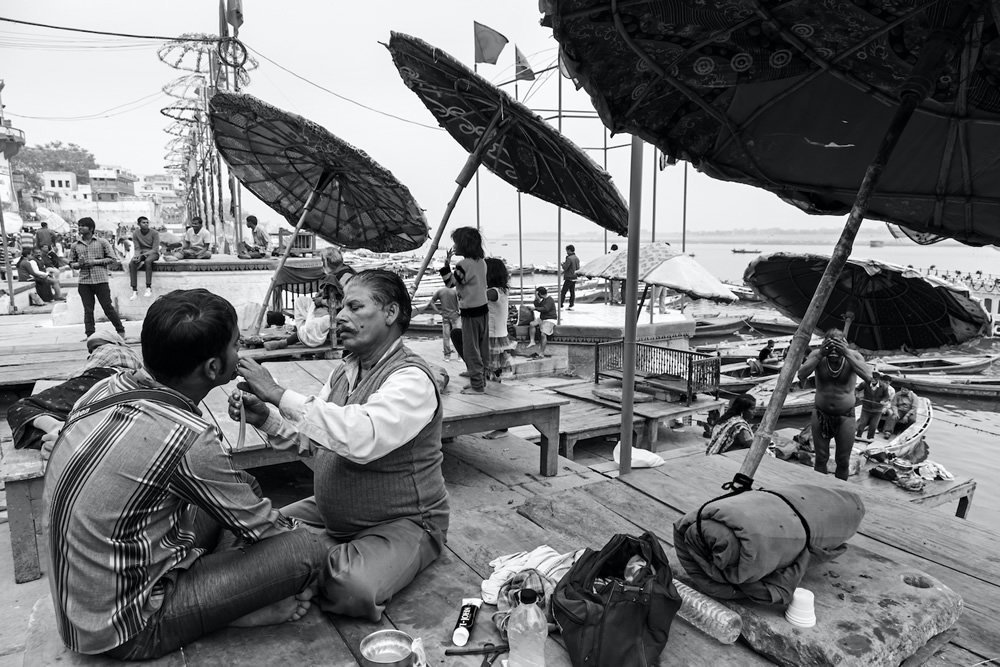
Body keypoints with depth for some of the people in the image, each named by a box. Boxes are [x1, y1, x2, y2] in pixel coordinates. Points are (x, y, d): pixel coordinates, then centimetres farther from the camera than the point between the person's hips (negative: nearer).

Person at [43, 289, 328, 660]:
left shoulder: (110, 387, -6)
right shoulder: (187, 438, -29)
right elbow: (258, 525, -13)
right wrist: (297, 528, 7)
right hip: (127, 632, -8)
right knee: (309, 549, -15)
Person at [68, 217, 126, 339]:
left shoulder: (102, 242, 2)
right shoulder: (75, 246, 11)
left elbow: (113, 259, 0)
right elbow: (71, 263, 17)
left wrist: (95, 261, -11)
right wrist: (79, 264, -6)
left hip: (100, 280, -3)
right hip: (84, 282, 3)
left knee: (108, 307, 0)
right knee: (88, 310, 5)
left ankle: (120, 330, 12)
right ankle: (90, 335, 9)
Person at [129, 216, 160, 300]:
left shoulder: (154, 233, -10)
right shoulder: (135, 233, 0)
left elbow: (155, 249, -16)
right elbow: (137, 249, -1)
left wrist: (142, 255, -29)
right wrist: (136, 255, -25)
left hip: (153, 253, -3)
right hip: (141, 253, 3)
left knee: (147, 261, -38)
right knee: (131, 264, -27)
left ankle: (149, 288, -35)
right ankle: (134, 291, -28)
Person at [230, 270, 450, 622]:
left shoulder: (412, 378, -22)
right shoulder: (345, 371, 7)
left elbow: (362, 439, -37)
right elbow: (309, 435, 8)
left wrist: (280, 395, -34)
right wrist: (265, 417, -12)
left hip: (402, 523, -7)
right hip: (334, 515, 7)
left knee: (353, 588, -31)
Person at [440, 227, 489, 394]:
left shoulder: (464, 264, -18)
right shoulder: (482, 262, 6)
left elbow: (450, 283, -12)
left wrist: (446, 264, -13)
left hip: (470, 312, -8)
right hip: (483, 308, 8)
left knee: (471, 349, -1)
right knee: (482, 347, 17)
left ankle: (477, 385, 2)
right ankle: (478, 373, 31)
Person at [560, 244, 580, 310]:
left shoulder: (569, 258, -17)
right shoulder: (577, 258, 9)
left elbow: (565, 267, -20)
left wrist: (562, 263, 2)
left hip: (569, 278, -8)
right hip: (574, 277, 8)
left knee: (563, 292, -3)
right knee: (572, 292, 10)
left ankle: (560, 305, -3)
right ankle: (571, 306, 11)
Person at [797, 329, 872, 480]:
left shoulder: (853, 355, -14)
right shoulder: (817, 355, -13)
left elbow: (868, 377, -30)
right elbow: (801, 376, -27)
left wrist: (847, 354, -35)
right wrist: (820, 355, -33)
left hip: (845, 416, 0)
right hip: (821, 414, 1)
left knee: (843, 461, 8)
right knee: (821, 459, 8)